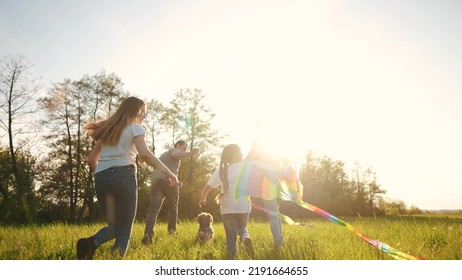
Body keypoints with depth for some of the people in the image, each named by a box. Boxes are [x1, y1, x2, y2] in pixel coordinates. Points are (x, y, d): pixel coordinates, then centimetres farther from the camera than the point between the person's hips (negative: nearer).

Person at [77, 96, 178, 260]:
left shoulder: (107, 130, 25)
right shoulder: (135, 128, 6)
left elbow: (91, 160, 22)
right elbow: (145, 154, -13)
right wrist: (168, 173, -11)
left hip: (101, 178, 6)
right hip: (123, 176, -6)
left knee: (114, 226, 17)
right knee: (124, 229, 3)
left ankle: (91, 242, -14)